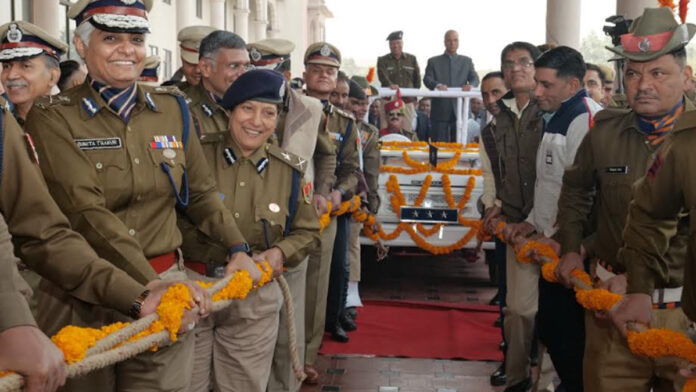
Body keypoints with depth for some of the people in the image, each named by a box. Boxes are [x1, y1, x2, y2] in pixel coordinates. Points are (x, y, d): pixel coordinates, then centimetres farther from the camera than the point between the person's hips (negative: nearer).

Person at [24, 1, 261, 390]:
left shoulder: (172, 107, 5)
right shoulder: (54, 118, -8)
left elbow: (201, 192, 14)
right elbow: (87, 212, -18)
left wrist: (238, 248, 2)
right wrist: (151, 285, -25)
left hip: (167, 282, 3)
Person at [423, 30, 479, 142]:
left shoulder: (467, 61, 18)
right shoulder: (433, 61, 12)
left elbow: (475, 78, 7)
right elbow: (427, 79, 0)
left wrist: (470, 85, -18)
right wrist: (437, 85, -23)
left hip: (460, 110, 1)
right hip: (440, 111, -1)